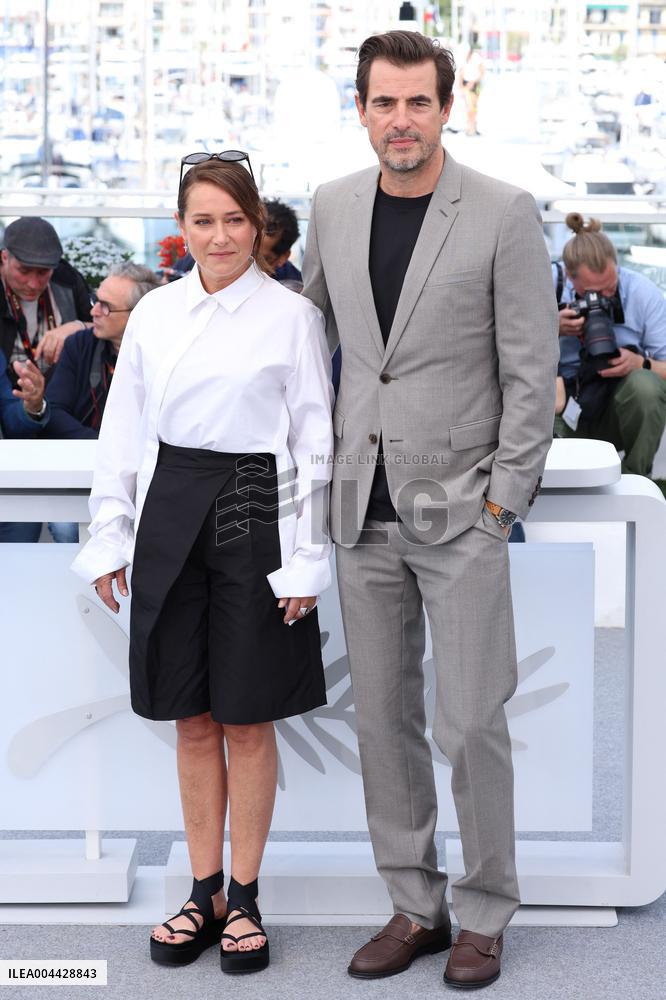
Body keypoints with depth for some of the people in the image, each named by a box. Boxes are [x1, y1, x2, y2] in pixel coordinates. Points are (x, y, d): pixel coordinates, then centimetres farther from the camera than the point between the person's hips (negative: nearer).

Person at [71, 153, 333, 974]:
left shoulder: (292, 316, -2)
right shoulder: (154, 313, 8)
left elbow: (314, 444, -2)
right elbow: (123, 430, 11)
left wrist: (305, 559, -6)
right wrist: (109, 536, 7)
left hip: (256, 513, -3)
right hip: (170, 512, 3)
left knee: (248, 721, 4)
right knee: (192, 720, 10)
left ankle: (244, 898, 18)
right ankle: (204, 893, 22)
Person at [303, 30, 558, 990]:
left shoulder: (504, 213, -8)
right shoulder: (332, 207, 6)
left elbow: (533, 370, -7)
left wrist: (502, 501, -10)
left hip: (460, 509, -4)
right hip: (364, 508, 5)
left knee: (470, 723, -1)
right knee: (383, 719, 10)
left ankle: (483, 914, 17)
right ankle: (415, 905, 24)